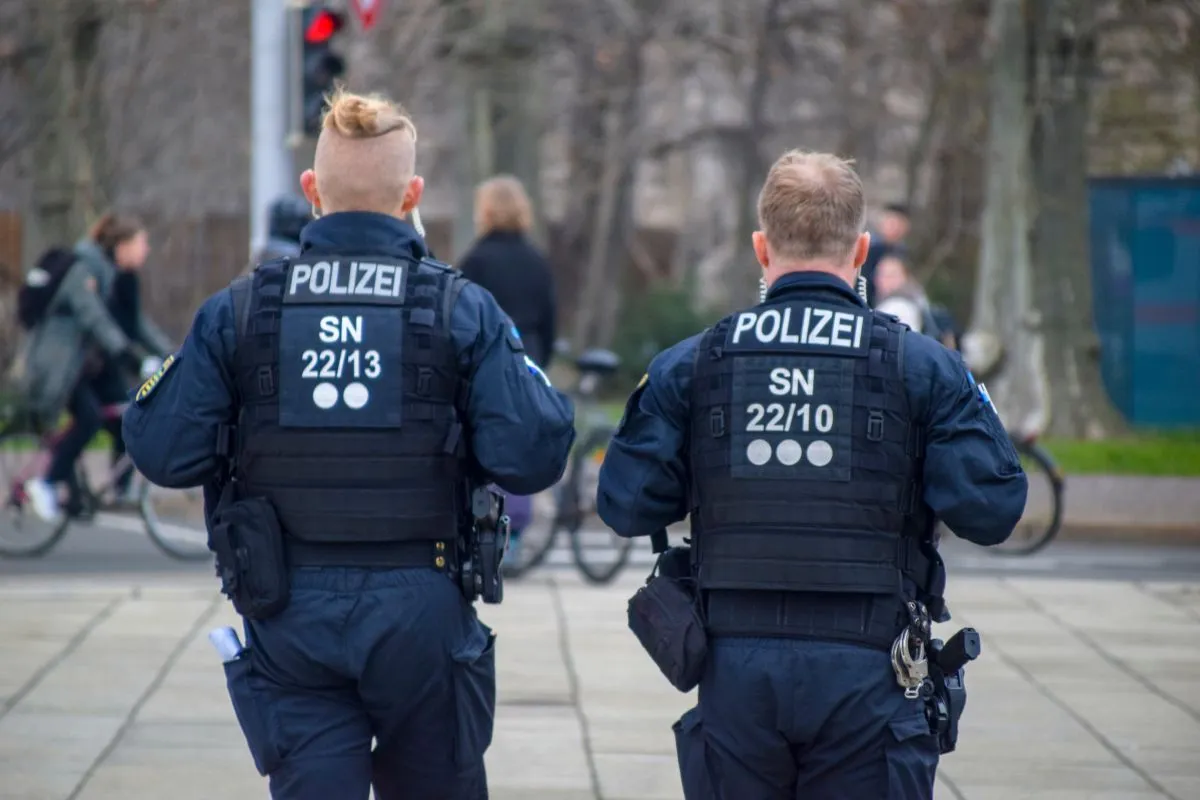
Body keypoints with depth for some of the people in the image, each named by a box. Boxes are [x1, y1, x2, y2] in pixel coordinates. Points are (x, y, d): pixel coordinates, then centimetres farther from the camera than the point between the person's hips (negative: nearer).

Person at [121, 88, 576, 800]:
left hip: (289, 616, 0)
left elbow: (163, 453, -4)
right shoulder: (461, 312, -6)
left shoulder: (238, 313, -2)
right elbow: (531, 456, -11)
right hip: (419, 609, 0)